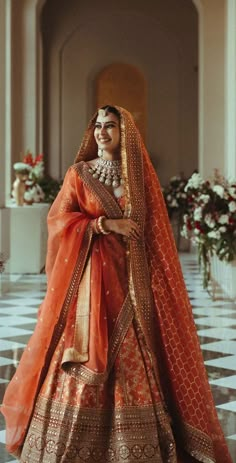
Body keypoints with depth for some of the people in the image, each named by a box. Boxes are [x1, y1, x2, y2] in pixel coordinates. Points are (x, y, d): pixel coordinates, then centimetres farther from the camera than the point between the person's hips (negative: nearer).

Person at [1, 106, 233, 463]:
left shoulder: (142, 176, 9)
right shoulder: (78, 173, 6)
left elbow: (155, 233, 8)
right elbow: (58, 219, -5)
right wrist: (105, 224, -14)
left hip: (131, 276, 1)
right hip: (90, 275, -1)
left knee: (133, 357, 0)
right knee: (85, 358, -3)